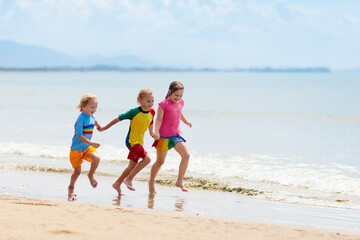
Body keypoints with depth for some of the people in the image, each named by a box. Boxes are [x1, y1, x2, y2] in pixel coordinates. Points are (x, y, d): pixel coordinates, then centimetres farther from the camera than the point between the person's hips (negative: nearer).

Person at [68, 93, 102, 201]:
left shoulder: (91, 117, 3)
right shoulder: (81, 119, -21)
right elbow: (79, 135, -25)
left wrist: (99, 127, 48)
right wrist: (91, 143, -33)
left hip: (87, 147, 6)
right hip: (77, 148, -6)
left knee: (96, 158, -24)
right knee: (77, 171, -1)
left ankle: (91, 175, 2)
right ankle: (71, 188, 26)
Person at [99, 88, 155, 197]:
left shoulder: (151, 113, 1)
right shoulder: (134, 112, -17)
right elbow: (118, 119, -8)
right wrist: (105, 127, 0)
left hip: (139, 142, 8)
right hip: (131, 140, -8)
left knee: (132, 165, 11)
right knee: (147, 158, -22)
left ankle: (117, 184, 27)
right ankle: (129, 179, -13)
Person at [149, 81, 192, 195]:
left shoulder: (180, 102, 6)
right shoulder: (164, 104, -12)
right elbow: (158, 119, -14)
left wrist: (186, 122, 41)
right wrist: (156, 131, -30)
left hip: (176, 135, 5)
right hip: (164, 136, -5)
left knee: (186, 155, -15)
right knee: (160, 161, 5)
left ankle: (179, 181, -5)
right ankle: (151, 183, 25)